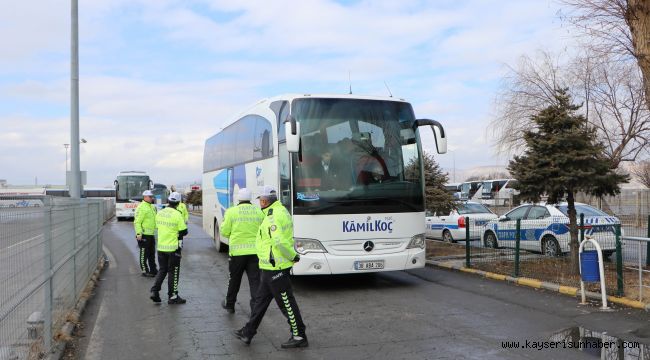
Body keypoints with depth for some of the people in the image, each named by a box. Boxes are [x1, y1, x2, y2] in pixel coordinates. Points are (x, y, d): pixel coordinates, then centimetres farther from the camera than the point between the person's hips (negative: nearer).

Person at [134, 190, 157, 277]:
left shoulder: (152, 207, 15)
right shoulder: (141, 207, -15)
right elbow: (137, 222, -20)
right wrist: (138, 234, -25)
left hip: (151, 234, 9)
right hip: (144, 235, -9)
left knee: (152, 253, 16)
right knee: (144, 254, 1)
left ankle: (153, 270, 24)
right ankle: (145, 271, 8)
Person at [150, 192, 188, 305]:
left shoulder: (159, 213, 3)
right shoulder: (177, 214, -16)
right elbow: (183, 231, -13)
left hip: (161, 247, 5)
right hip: (173, 248, -5)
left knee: (162, 270, 18)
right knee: (173, 272, 5)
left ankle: (154, 291, 7)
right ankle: (173, 296, 12)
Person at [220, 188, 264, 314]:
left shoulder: (231, 212, -6)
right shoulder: (259, 212, 0)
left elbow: (224, 232, -2)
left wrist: (224, 222, 18)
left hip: (237, 251, -1)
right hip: (255, 251, 1)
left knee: (234, 280, 16)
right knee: (255, 281, 4)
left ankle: (229, 304, 33)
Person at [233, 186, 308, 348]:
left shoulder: (273, 216, -21)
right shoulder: (281, 210, 12)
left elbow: (279, 241, -30)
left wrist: (293, 256, -19)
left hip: (274, 267, -11)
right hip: (271, 267, 11)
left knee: (286, 302, 0)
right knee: (261, 299, 17)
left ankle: (299, 336, 11)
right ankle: (248, 332, 28)